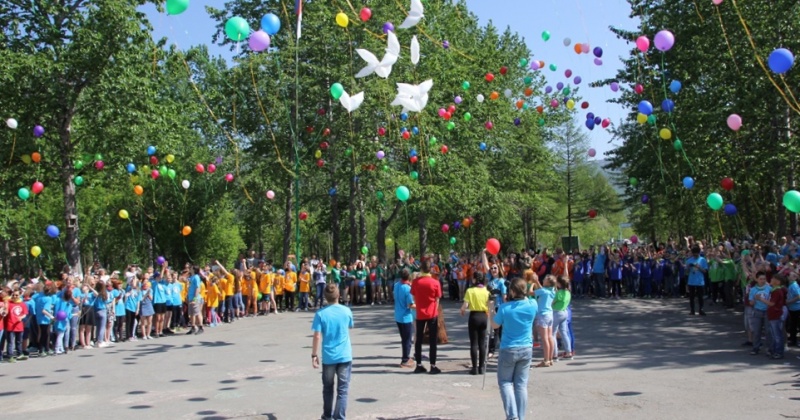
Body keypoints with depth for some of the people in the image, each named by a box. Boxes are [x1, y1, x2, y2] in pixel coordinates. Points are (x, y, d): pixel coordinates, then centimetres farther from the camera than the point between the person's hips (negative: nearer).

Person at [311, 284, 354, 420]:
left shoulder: (320, 313, -8)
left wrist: (314, 355, -4)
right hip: (345, 356, 0)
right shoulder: (346, 311, -2)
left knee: (328, 388, 17)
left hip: (328, 357, 0)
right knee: (342, 390, 3)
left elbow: (317, 336, -11)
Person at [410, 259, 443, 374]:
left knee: (419, 340, 10)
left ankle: (419, 365, 12)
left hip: (420, 314, 2)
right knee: (433, 340, 4)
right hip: (432, 314, -2)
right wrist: (436, 313, 8)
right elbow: (437, 300, -3)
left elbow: (414, 298, 4)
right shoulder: (435, 283, -7)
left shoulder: (415, 282, -4)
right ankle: (433, 366, 2)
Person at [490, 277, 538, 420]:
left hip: (509, 350, -3)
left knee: (505, 382, 11)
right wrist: (523, 296, 11)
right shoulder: (532, 305, -8)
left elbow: (494, 326, 1)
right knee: (521, 384, 10)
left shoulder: (504, 308, -15)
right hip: (526, 349, 3)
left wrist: (491, 310, 12)